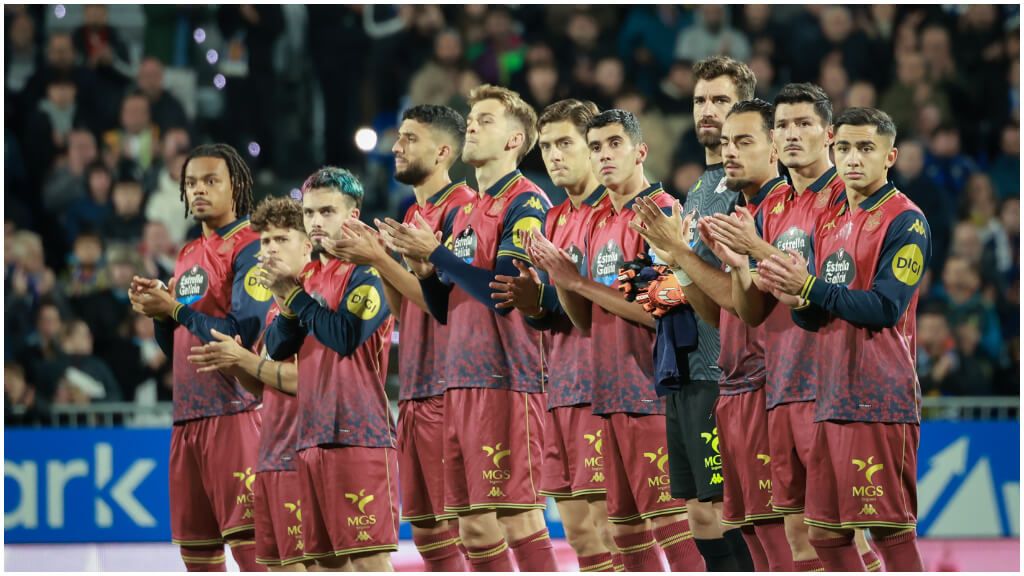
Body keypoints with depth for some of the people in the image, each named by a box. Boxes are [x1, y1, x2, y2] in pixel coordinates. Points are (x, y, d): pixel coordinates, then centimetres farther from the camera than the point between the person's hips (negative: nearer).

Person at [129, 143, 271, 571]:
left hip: (235, 410, -9)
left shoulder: (251, 249, -6)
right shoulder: (188, 255, 20)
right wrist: (157, 312, 3)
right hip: (187, 415, 9)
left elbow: (243, 334, -16)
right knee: (195, 547, 8)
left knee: (248, 540, -14)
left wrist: (174, 309, -10)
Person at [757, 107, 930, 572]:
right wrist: (797, 298, -7)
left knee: (891, 531, -8)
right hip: (833, 398, 8)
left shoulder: (905, 221, -7)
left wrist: (810, 287, -16)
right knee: (825, 534, 9)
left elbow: (885, 308, -17)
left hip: (880, 401, -8)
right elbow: (814, 319, 15)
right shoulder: (829, 223, 16)